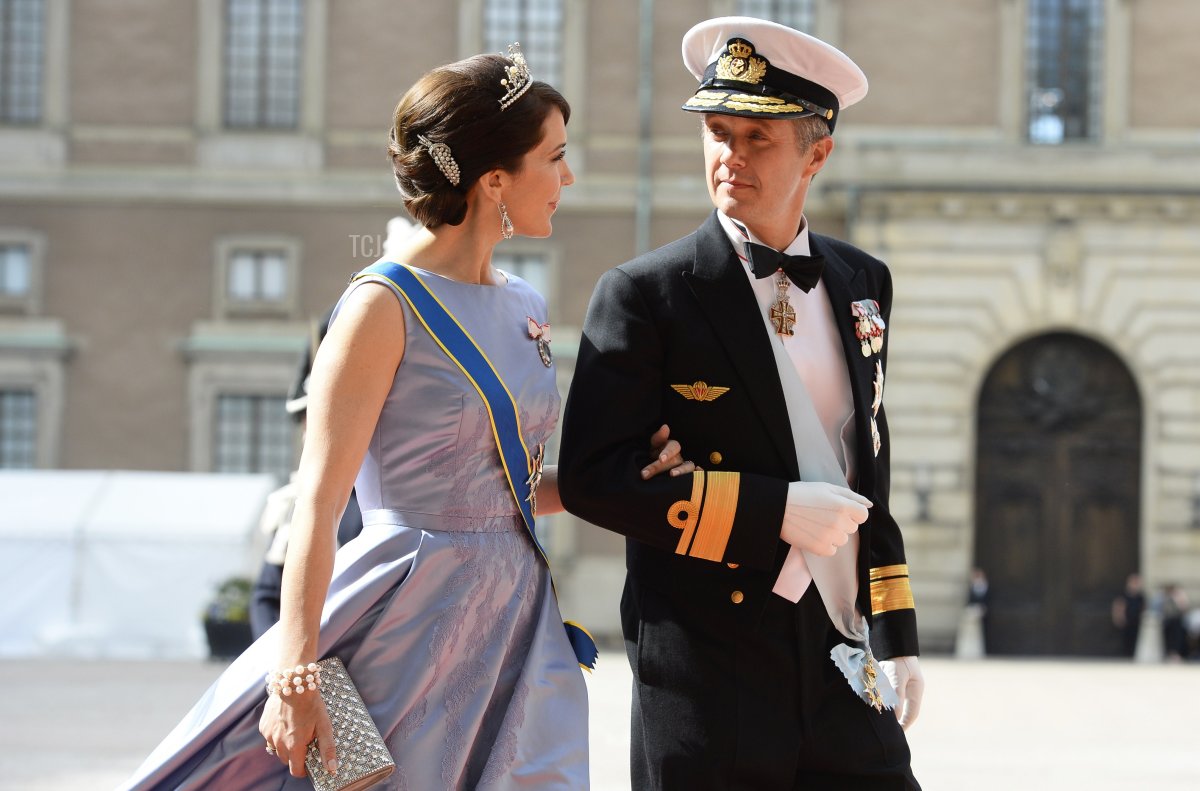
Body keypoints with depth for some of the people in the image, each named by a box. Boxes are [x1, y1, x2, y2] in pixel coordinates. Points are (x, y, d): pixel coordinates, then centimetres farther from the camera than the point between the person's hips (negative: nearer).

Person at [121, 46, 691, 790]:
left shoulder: (525, 307, 11)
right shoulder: (387, 306, -11)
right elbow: (318, 504, -15)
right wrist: (295, 676, -21)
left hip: (518, 617, 7)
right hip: (411, 620, -7)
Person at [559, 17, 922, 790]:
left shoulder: (861, 283, 11)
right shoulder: (646, 294, -5)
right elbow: (593, 476, -12)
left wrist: (898, 637, 15)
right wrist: (774, 512, -16)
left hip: (843, 665, 4)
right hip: (709, 682, -4)